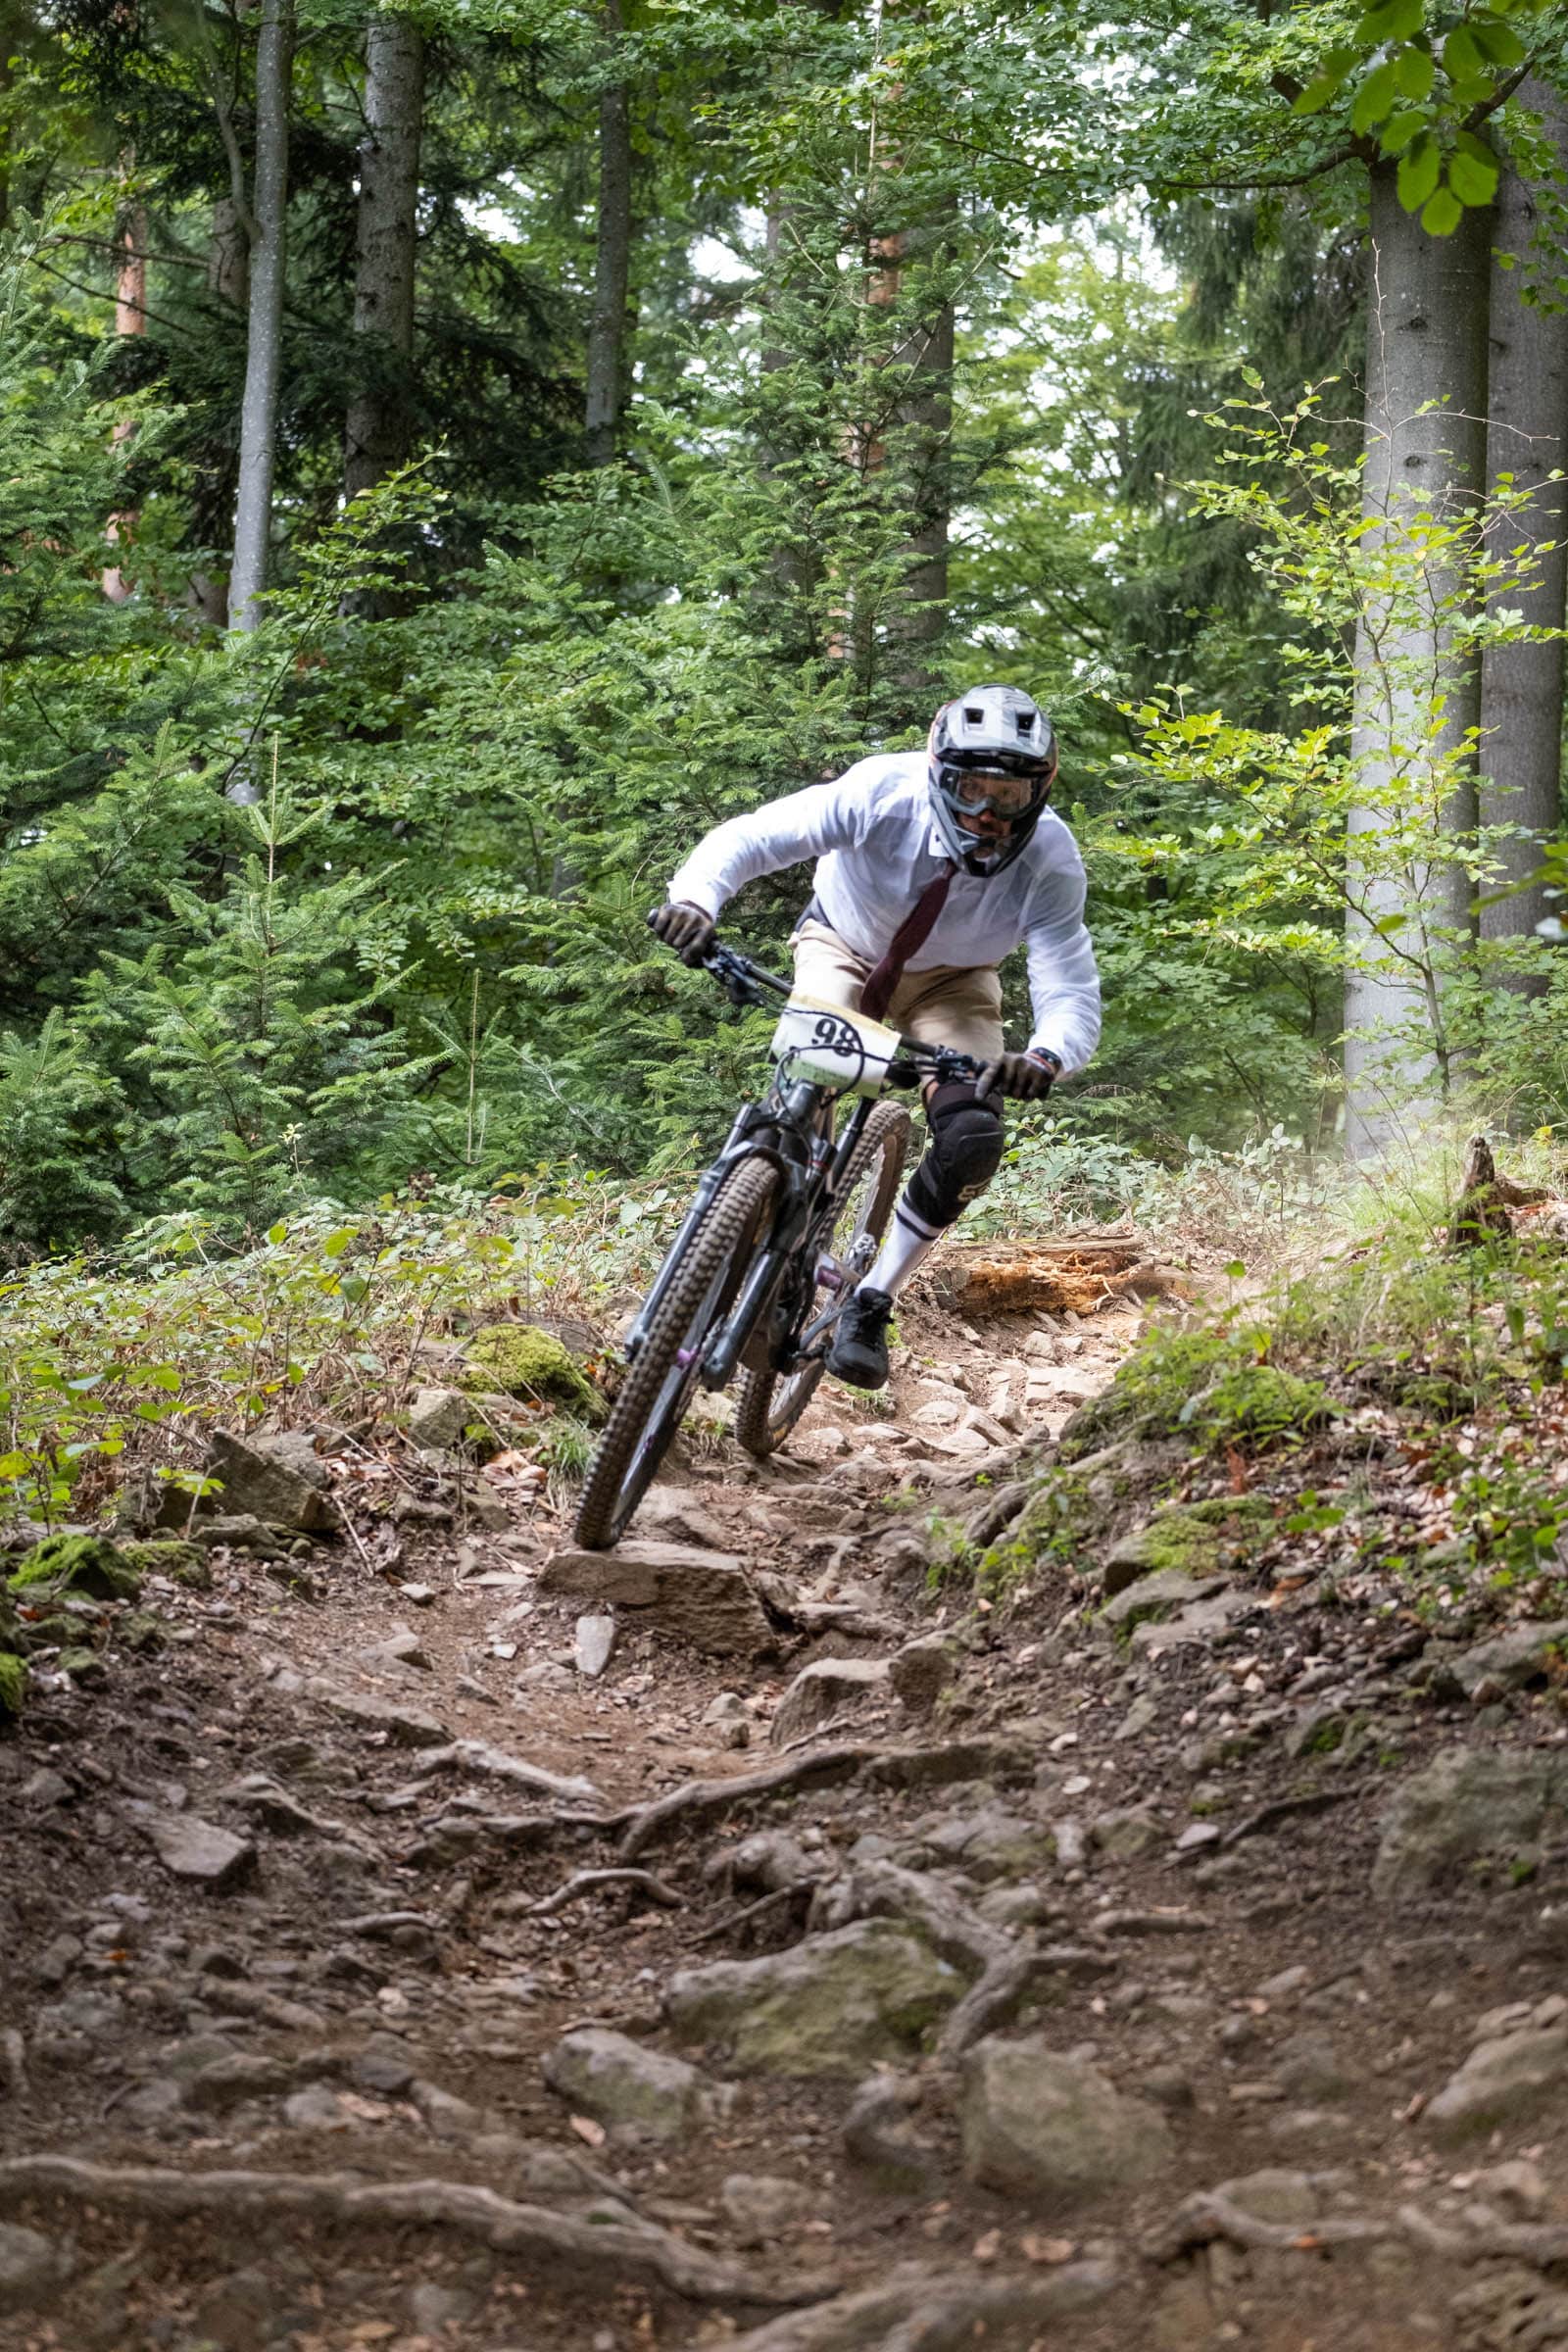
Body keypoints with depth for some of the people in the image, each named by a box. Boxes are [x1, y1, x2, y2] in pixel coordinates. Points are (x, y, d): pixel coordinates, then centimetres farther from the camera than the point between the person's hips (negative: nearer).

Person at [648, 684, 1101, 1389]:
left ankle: (871, 1304, -2)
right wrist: (694, 899, -54)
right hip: (845, 948, -1)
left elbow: (1073, 998, -37)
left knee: (972, 1141, -21)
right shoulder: (883, 794, -34)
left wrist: (1045, 1058, -61)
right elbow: (748, 836, -32)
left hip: (950, 983, 1)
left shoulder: (1050, 864, -32)